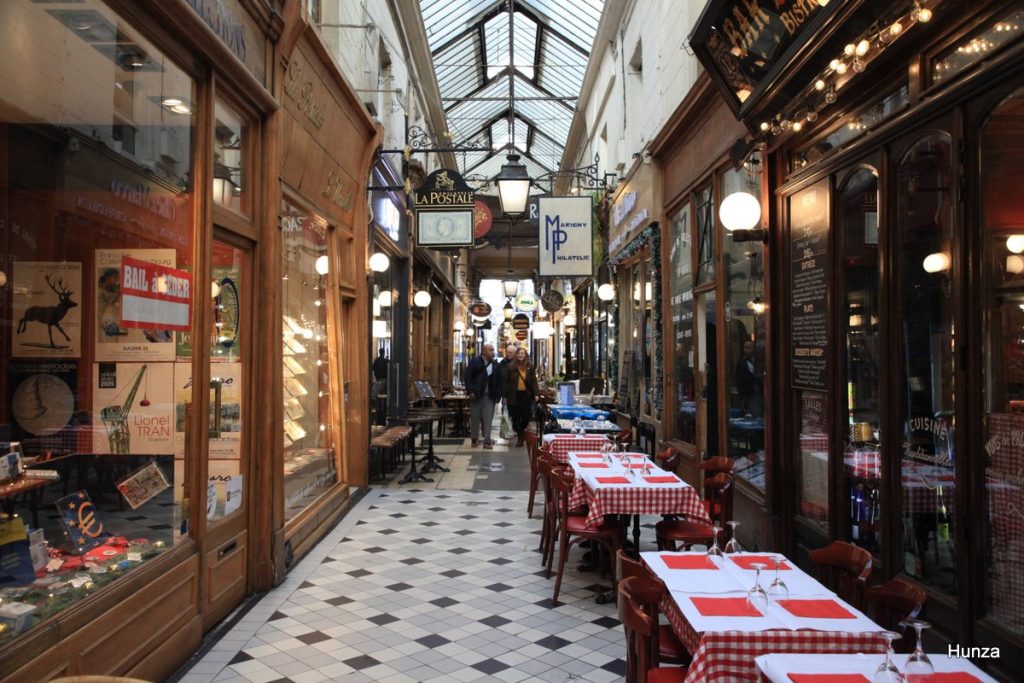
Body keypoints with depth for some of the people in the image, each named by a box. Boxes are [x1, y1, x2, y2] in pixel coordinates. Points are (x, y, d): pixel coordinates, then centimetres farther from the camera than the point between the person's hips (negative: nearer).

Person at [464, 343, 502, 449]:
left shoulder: (495, 365, 8)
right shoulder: (474, 362, -3)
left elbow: (499, 381, 9)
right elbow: (468, 377, -7)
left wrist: (497, 395, 1)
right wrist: (470, 391, -14)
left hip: (489, 396, 2)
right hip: (476, 395, -2)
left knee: (488, 419, -1)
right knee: (475, 418, 7)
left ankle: (487, 441, 2)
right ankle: (475, 439, 20)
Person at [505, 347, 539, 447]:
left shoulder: (530, 366, 4)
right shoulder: (511, 366, -1)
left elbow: (534, 381, 5)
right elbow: (507, 382, 0)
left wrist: (536, 394, -3)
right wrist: (505, 396, -3)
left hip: (526, 395, 1)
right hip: (514, 395, -1)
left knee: (527, 416, 0)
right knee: (515, 417, 2)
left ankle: (521, 432, 26)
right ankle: (520, 437, 12)